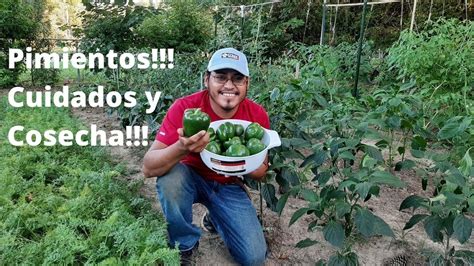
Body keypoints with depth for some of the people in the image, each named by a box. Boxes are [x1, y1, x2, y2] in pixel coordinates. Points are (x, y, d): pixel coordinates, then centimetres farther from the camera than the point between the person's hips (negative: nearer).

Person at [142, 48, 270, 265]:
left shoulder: (257, 116, -17)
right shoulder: (184, 108, -25)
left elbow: (260, 172, -6)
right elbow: (148, 168, -30)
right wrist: (182, 147, -50)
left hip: (229, 186, 2)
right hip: (191, 178, -1)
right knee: (170, 175, -36)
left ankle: (216, 219, 21)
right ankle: (185, 243, -8)